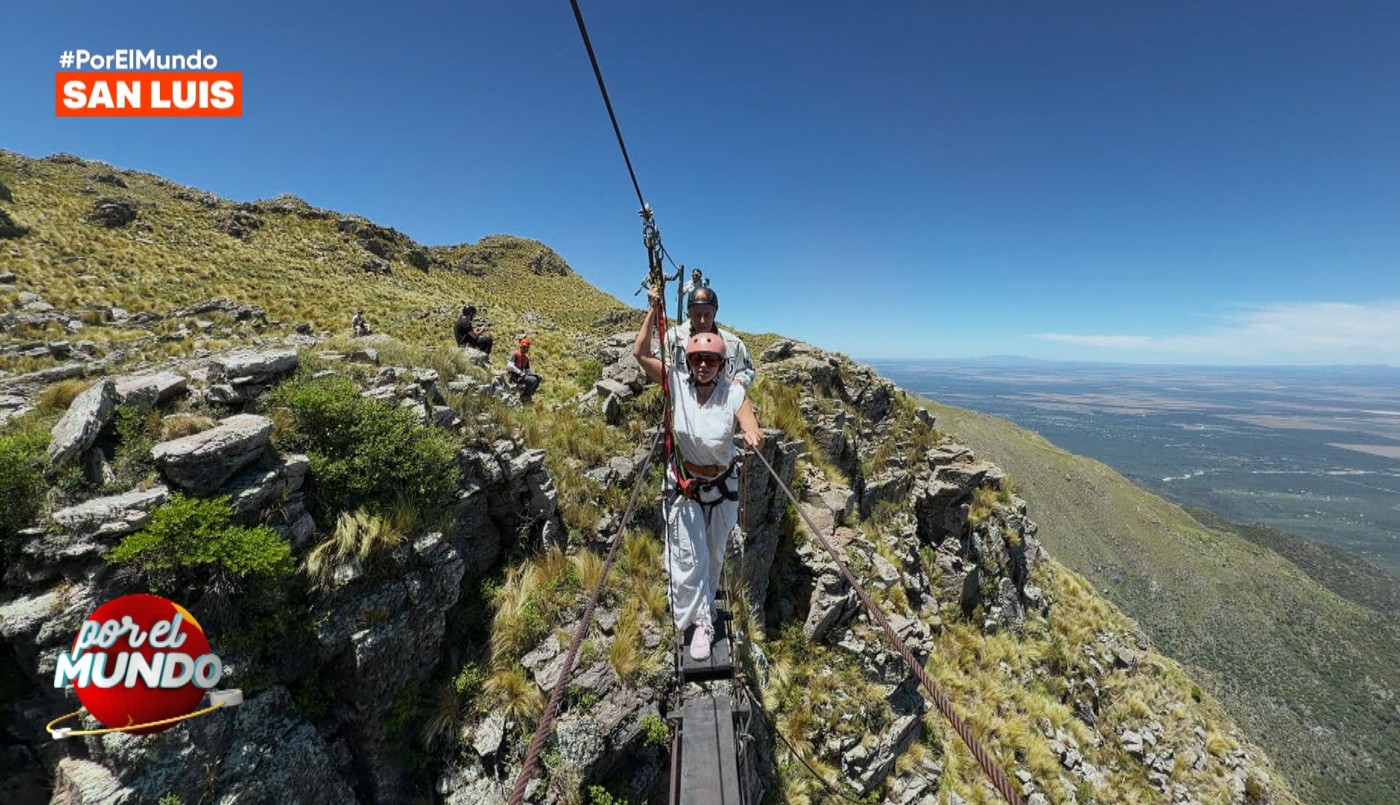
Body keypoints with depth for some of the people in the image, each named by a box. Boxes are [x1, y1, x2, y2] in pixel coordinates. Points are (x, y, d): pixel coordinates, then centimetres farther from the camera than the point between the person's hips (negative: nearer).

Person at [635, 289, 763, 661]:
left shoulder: (734, 393, -16)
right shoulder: (677, 383, -14)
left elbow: (753, 431, -26)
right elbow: (640, 353, -14)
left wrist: (754, 438, -50)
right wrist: (654, 309, -19)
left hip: (723, 486, 1)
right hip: (683, 485, -1)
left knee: (715, 555, 18)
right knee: (689, 558, 0)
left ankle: (702, 611, 44)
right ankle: (701, 622, 23)